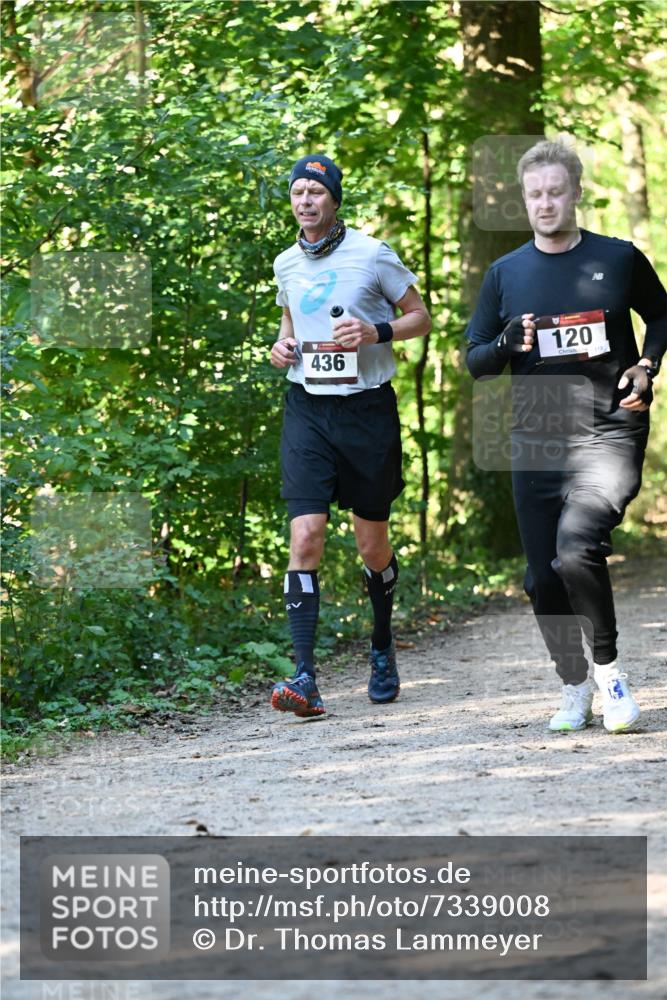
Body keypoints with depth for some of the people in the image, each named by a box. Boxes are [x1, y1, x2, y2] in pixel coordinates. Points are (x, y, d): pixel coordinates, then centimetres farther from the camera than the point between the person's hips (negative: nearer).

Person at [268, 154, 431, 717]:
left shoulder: (373, 255, -4)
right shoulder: (287, 264, 8)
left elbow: (421, 318, 3)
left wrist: (376, 332, -15)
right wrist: (282, 345, 5)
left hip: (367, 408, -2)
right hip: (307, 410, 2)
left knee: (373, 544, 7)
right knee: (305, 536, -13)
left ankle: (383, 646, 35)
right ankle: (305, 678, -18)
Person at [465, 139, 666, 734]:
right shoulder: (506, 274, 8)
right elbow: (474, 360, 12)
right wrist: (508, 342, -9)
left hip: (609, 434, -4)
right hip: (535, 441, 4)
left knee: (576, 548, -25)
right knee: (543, 578, 4)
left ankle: (608, 669, -5)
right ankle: (575, 689, 23)